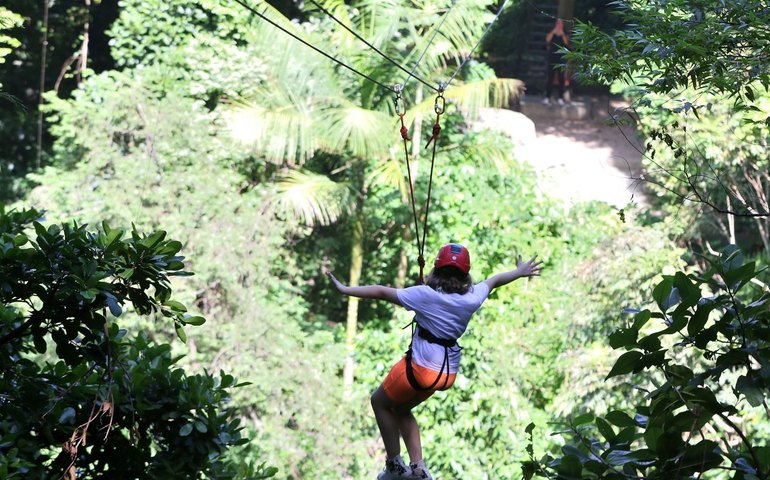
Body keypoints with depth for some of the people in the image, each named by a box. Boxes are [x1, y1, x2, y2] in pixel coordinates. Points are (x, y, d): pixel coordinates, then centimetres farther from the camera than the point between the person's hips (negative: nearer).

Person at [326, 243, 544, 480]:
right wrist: (520, 272, 37)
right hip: (448, 373, 6)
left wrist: (346, 289, -5)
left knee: (380, 402, 20)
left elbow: (382, 292, -12)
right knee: (401, 409, 27)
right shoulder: (472, 297, -2)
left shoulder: (425, 295, -15)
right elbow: (495, 280, 19)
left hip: (419, 367, -6)